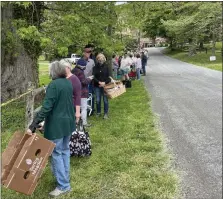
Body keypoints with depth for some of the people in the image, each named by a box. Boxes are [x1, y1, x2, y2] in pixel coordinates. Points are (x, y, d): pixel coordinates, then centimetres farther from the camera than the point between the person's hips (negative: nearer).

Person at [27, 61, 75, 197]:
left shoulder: (53, 85, -19)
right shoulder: (68, 83, 5)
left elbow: (46, 108, -24)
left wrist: (33, 126, -23)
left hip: (57, 124, -8)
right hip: (68, 121, 8)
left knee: (56, 153, 2)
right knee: (65, 150, 19)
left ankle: (63, 185, 7)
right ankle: (64, 176, 33)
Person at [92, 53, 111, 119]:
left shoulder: (106, 67, -1)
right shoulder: (95, 67, 2)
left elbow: (109, 76, -3)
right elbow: (93, 77, -3)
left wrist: (104, 82, -17)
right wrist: (99, 82, -18)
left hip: (105, 85, -1)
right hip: (97, 86, 1)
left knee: (105, 100, 2)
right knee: (98, 100, 7)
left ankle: (106, 113, 14)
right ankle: (98, 112, 25)